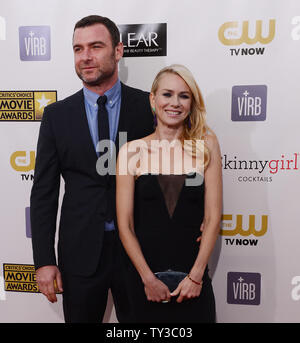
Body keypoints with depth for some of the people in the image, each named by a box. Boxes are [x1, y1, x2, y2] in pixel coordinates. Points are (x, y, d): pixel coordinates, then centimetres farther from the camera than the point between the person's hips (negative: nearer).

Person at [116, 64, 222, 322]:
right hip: (143, 275, 0)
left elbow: (213, 217, -3)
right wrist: (148, 278, -6)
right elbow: (125, 225, -4)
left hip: (194, 275, 0)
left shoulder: (206, 144, -2)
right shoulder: (131, 151, -4)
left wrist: (196, 275, -7)